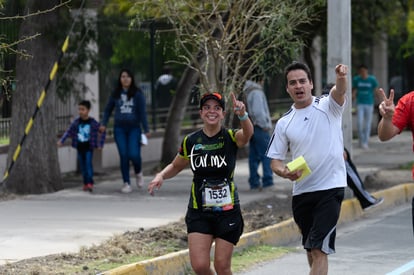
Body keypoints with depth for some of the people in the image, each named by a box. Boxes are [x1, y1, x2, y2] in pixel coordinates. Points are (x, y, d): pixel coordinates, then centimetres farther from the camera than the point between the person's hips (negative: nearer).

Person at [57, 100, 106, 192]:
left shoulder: (93, 122, -7)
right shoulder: (76, 122, 0)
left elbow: (102, 132, 0)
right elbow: (68, 132, 2)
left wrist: (100, 144, -4)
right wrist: (61, 141, -9)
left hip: (89, 148, -3)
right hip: (80, 147, 3)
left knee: (88, 164, -14)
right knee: (82, 165, 7)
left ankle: (90, 183, -15)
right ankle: (85, 183, 15)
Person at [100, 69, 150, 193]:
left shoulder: (137, 94, 0)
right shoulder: (115, 94, 7)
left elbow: (142, 112, -2)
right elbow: (108, 109, 15)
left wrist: (146, 130, -6)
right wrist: (104, 124, 4)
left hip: (134, 128, -2)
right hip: (119, 128, 2)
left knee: (134, 154, -13)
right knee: (123, 156, -3)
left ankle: (138, 173, 20)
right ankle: (126, 184, 4)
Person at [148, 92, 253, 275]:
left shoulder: (231, 137, -5)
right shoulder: (191, 141, 3)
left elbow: (247, 133, -28)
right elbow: (176, 166, 19)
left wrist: (242, 115, -50)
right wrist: (161, 176, -3)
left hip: (227, 211, -2)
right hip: (199, 212, 2)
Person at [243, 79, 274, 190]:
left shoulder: (248, 92, 13)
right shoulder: (257, 92, -14)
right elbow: (258, 111, -22)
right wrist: (265, 125, -12)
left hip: (251, 127, 9)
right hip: (260, 128, -9)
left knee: (254, 156, 9)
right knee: (266, 155, -6)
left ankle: (254, 182, 11)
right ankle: (267, 181, -9)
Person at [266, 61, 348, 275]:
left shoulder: (328, 106, -1)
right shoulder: (284, 123, 8)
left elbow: (340, 92, -24)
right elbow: (275, 161, 10)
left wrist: (341, 78, -48)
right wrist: (286, 173, -14)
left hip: (330, 188, -5)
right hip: (301, 192, 5)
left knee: (319, 250, -14)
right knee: (311, 249, 15)